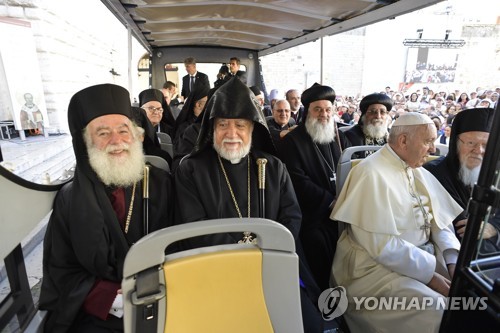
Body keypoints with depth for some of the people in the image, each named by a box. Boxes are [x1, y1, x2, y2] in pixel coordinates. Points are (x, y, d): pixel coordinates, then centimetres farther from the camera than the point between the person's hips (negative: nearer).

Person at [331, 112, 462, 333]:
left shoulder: (419, 171, 8)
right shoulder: (372, 173, -19)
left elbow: (440, 220, 7)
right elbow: (382, 245, -23)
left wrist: (454, 261, -8)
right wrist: (429, 274, -19)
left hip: (424, 255, 8)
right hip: (378, 264, -8)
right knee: (438, 312, -24)